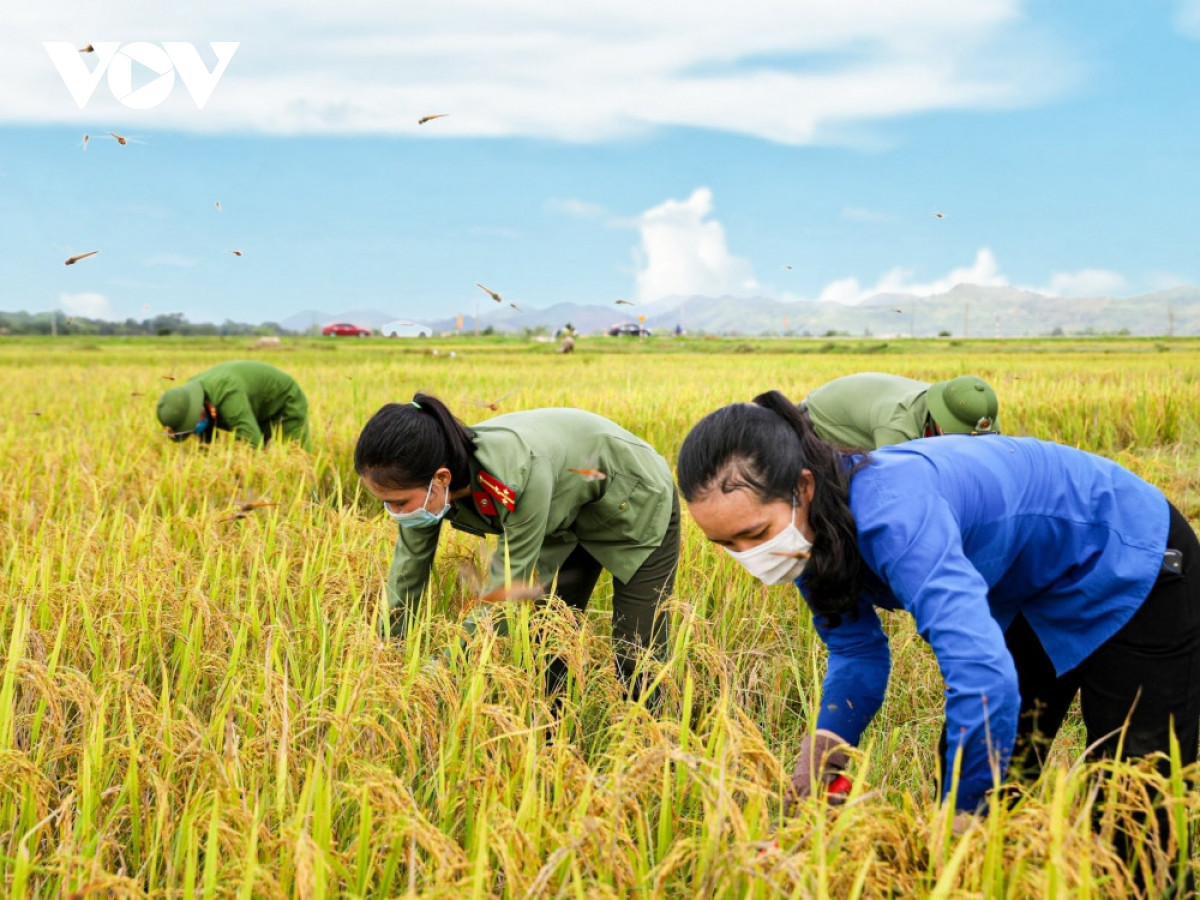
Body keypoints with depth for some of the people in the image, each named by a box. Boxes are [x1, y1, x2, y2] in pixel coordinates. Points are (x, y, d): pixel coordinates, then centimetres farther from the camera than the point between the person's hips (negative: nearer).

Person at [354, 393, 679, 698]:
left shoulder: (519, 471, -43)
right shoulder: (426, 488, -22)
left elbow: (506, 589, -33)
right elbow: (406, 579, -9)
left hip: (637, 506, -6)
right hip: (567, 516, 6)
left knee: (635, 662, -4)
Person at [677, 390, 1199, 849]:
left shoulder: (890, 510, -43)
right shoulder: (806, 528, -16)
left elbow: (983, 676, -51)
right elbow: (857, 653, -5)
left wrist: (961, 821, -39)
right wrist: (820, 752, -23)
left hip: (1131, 563, -7)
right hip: (1028, 587, 8)